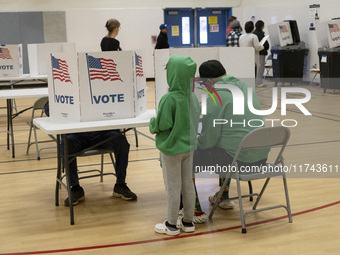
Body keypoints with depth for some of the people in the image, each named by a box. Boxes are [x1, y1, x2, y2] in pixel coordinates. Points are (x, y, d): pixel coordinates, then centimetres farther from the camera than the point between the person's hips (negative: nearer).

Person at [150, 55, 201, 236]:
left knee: (173, 187, 5)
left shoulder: (169, 99, -24)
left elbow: (162, 125, -22)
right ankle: (188, 221, 28)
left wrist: (152, 124, -2)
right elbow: (196, 120, 6)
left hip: (171, 148, -6)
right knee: (188, 185, 15)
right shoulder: (193, 97, -4)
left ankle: (172, 225, 18)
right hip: (188, 146, 6)